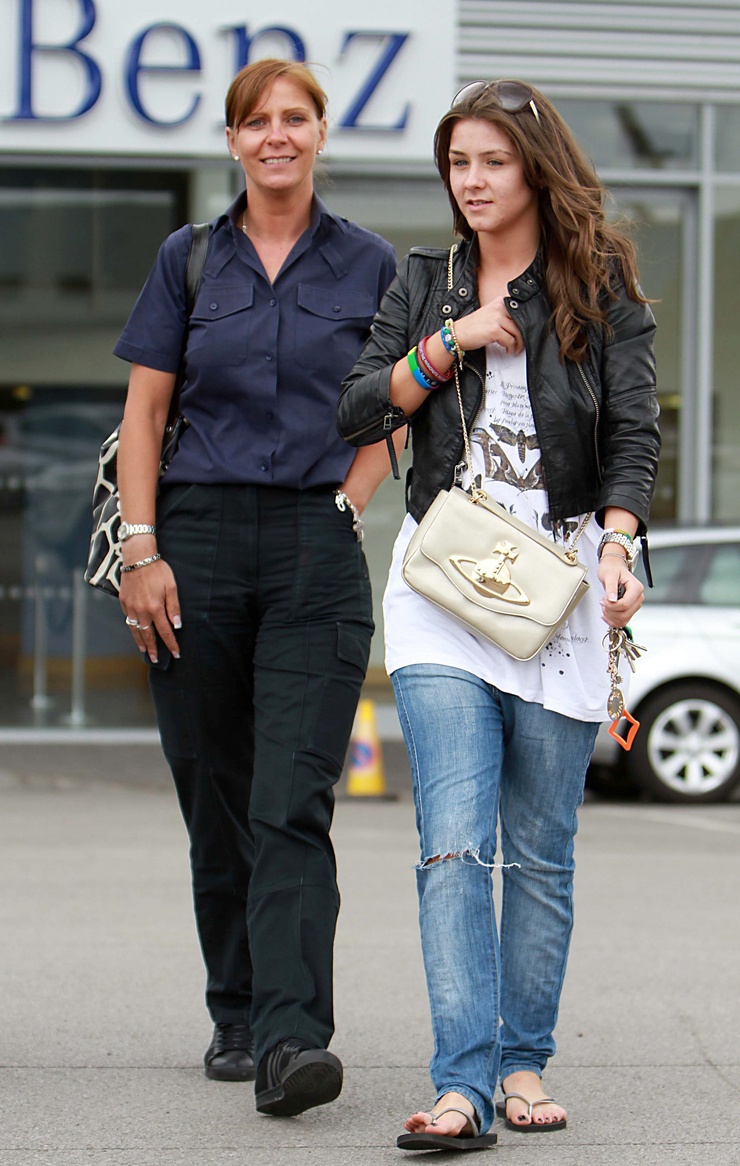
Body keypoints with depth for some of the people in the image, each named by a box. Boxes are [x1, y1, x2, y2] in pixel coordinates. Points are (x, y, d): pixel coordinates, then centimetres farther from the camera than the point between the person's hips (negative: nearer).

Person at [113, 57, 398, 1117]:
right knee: (215, 801, 7)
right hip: (198, 541, 2)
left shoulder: (368, 265, 6)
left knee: (291, 805, -13)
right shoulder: (190, 261, 8)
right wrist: (141, 551, -3)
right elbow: (144, 413, 7)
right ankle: (237, 1019, 21)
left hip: (318, 555, -2)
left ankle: (293, 1040, -21)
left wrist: (342, 509, -3)